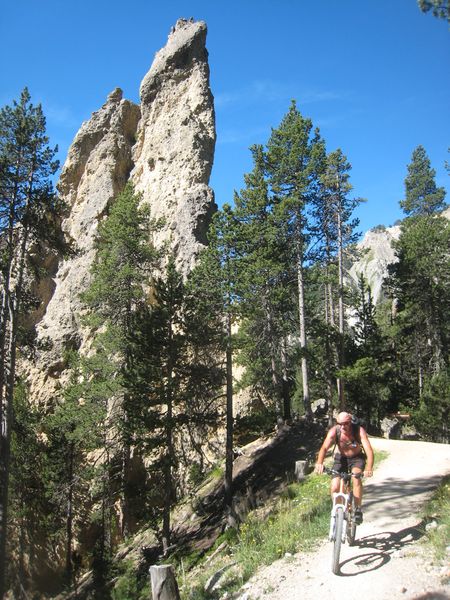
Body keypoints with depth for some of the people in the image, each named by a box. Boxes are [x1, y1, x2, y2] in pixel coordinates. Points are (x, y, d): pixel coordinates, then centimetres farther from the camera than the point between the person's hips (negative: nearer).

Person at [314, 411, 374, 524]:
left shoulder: (359, 431, -28)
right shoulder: (334, 431, -24)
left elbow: (369, 450, -37)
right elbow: (324, 447, -35)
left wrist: (369, 468, -54)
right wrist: (319, 463, -55)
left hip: (357, 458, -1)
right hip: (341, 458, 2)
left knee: (356, 477, -31)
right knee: (334, 487, -13)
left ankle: (358, 509, -16)